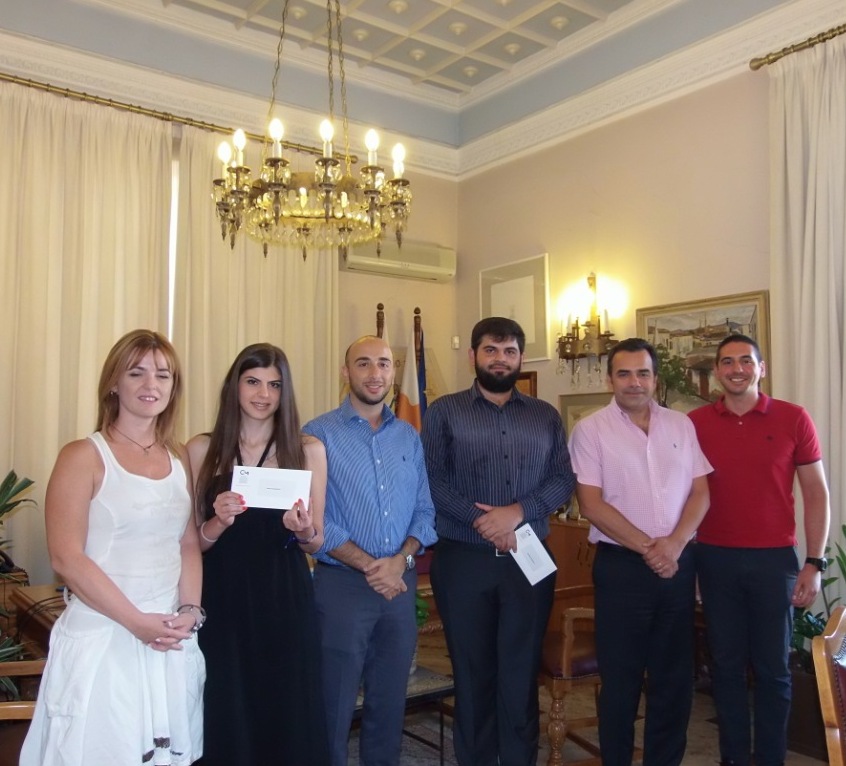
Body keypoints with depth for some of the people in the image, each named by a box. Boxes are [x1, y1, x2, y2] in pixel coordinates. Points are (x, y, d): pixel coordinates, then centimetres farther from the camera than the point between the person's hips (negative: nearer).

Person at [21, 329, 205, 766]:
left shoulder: (178, 458, 9)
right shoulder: (83, 456, -8)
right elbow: (66, 557, -14)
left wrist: (189, 610, -4)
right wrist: (139, 622, -14)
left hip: (171, 638, 5)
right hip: (103, 637, -5)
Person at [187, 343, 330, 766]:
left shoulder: (308, 450, 1)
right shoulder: (202, 449, 2)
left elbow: (315, 541, 4)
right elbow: (191, 541, 3)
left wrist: (303, 530, -18)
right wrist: (220, 521, -16)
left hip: (285, 598, 0)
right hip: (222, 598, 0)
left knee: (287, 714, 7)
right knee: (225, 717, 8)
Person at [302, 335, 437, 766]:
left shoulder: (409, 438, 9)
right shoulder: (320, 435, -6)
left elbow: (424, 511, 7)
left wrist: (399, 560, -10)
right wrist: (369, 565, -15)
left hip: (401, 584, 4)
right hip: (342, 584, -4)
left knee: (390, 702, 16)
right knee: (335, 705, 6)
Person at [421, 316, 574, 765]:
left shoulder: (546, 416, 10)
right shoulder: (444, 412, 2)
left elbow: (564, 479, 2)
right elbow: (433, 481, -7)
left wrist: (518, 511, -13)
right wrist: (481, 521, -16)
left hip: (529, 560, 2)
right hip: (463, 560, -2)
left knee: (522, 672, 9)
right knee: (472, 671, 10)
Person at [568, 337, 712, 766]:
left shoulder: (681, 425, 7)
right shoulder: (591, 430, -5)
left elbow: (700, 492, 5)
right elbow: (590, 504, -10)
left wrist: (674, 543, -11)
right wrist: (647, 548, -13)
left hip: (678, 563, 4)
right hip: (621, 566, -3)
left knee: (675, 675, 12)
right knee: (620, 677, 6)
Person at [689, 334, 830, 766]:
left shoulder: (793, 419, -2)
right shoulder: (695, 423, 1)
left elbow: (817, 494, 1)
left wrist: (815, 563, -5)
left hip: (774, 558, -1)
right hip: (715, 559, 1)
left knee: (772, 667, 9)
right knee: (726, 664, 11)